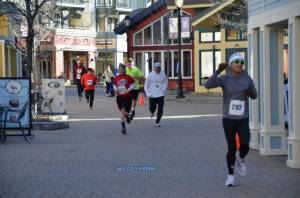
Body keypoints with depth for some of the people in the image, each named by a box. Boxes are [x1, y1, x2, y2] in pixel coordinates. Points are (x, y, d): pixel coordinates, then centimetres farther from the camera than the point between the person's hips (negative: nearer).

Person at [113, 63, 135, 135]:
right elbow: (114, 85, 16)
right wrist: (115, 89, -5)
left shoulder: (128, 77, -4)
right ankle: (123, 128, -8)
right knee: (122, 111, -12)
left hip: (128, 96, -1)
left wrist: (128, 89, -14)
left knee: (126, 112, 2)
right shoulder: (116, 78, 3)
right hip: (120, 97, 1)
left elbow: (133, 85, 2)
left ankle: (127, 116, 44)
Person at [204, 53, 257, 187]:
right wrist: (218, 71, -29)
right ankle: (231, 175, 22)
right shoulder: (224, 79, -6)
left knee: (245, 146, -15)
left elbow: (254, 96, 9)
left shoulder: (247, 78, 0)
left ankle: (240, 158, 19)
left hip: (243, 119, 1)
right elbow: (207, 85, -21)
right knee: (231, 149, 1)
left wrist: (249, 92, -14)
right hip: (228, 119, -1)